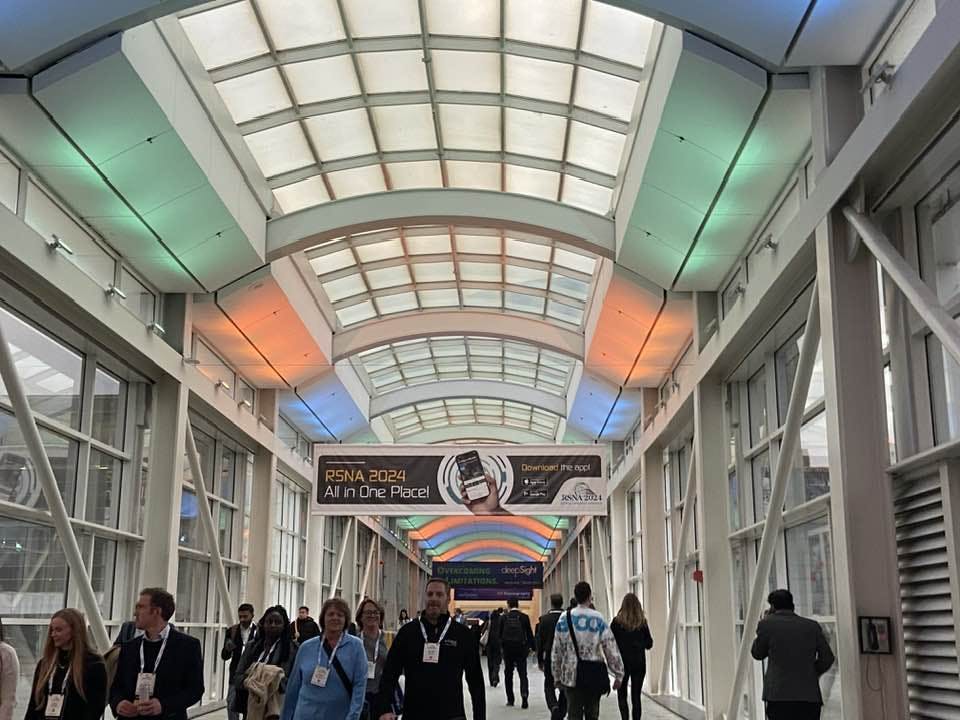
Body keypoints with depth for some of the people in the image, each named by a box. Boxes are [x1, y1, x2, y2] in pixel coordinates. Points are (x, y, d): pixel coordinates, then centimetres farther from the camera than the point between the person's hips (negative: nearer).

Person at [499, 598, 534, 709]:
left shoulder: (503, 618, -2)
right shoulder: (524, 617, -4)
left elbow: (500, 634, 1)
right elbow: (529, 633, -2)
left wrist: (501, 646, 13)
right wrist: (531, 647, 8)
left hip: (507, 649, 1)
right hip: (521, 648, -1)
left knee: (508, 674, 11)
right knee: (522, 674, 4)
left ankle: (510, 700, 12)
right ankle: (524, 693, -20)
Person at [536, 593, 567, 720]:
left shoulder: (544, 619, -6)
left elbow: (539, 641, -3)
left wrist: (540, 660, 6)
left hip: (549, 657, -1)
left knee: (549, 686, 9)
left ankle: (553, 706, -17)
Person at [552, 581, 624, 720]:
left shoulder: (564, 618, -2)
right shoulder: (598, 619, -6)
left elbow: (556, 650, 3)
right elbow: (611, 648, -6)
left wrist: (557, 676, 12)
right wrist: (619, 674, 2)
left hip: (571, 677, 1)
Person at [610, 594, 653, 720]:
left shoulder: (617, 622, -7)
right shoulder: (642, 622, -1)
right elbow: (649, 644, 4)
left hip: (622, 663, -2)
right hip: (639, 663, 2)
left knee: (622, 695, 6)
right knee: (636, 696, 9)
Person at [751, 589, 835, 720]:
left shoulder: (767, 624, 0)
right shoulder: (812, 626, 9)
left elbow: (757, 654, 12)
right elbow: (827, 657, 6)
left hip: (779, 696, -3)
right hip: (810, 696, 3)